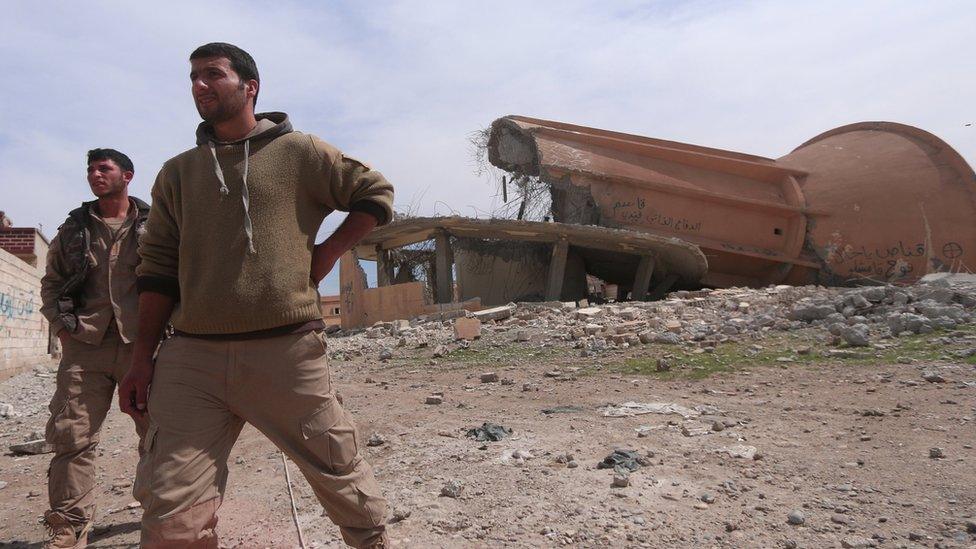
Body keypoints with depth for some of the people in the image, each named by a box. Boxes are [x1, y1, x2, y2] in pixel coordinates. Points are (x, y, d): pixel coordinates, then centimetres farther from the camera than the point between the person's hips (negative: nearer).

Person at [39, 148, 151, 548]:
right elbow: (51, 283, 18)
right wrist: (61, 325, 4)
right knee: (72, 436, -2)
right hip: (85, 345, 2)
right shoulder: (74, 228, 13)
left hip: (141, 343, -2)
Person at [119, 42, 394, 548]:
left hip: (287, 350, -3)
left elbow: (376, 193, 11)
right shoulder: (177, 173, 15)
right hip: (191, 357, 3)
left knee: (340, 473, 9)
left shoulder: (298, 152, 5)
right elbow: (157, 268, 14)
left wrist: (327, 252, 1)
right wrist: (142, 358, 8)